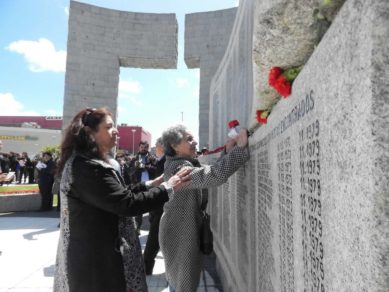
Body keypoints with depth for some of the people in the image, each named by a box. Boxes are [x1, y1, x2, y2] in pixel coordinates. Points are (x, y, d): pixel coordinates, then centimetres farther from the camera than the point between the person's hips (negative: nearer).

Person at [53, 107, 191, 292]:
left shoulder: (85, 163, 10)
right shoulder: (87, 167, -25)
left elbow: (119, 196, 10)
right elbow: (127, 204, -27)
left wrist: (148, 185, 3)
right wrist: (168, 189, -18)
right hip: (95, 260, -10)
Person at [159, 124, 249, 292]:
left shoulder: (178, 164, 6)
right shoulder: (179, 168, -26)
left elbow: (207, 173, 5)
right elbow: (214, 176, -40)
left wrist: (227, 152, -8)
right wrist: (239, 148, -35)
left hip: (180, 230, 10)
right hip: (180, 233, -10)